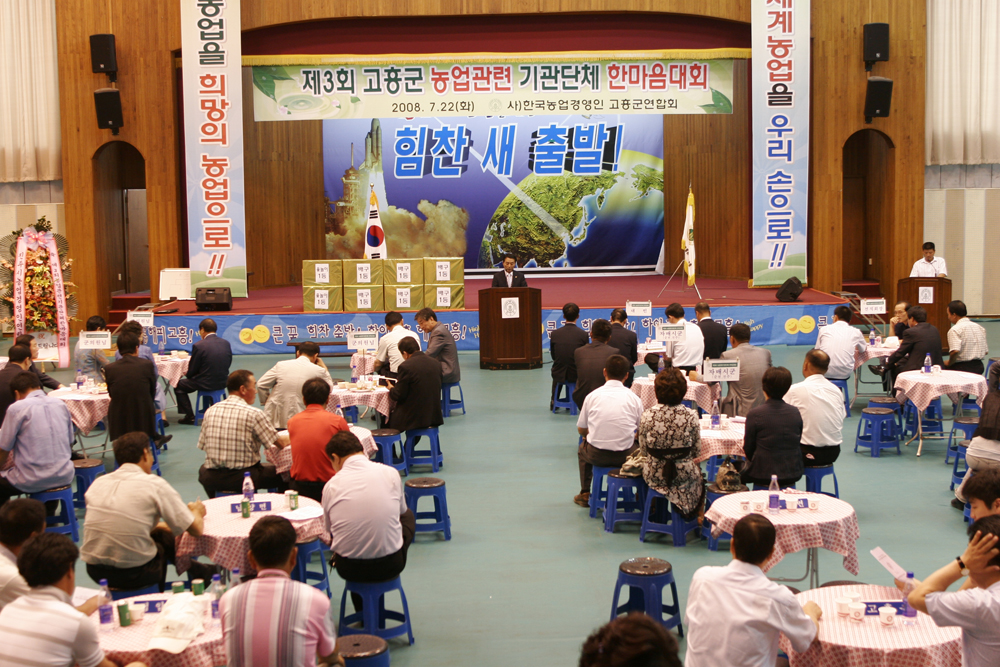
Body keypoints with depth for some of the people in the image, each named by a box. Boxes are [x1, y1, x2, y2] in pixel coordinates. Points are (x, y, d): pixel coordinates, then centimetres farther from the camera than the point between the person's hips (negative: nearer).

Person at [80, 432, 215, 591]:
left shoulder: (98, 483, 6)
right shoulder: (155, 484, -9)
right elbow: (196, 530, -6)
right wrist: (197, 512, 18)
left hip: (94, 571, 5)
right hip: (133, 574, -5)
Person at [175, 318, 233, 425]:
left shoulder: (199, 346, -16)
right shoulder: (226, 343, -1)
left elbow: (192, 371, -9)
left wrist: (187, 374, 16)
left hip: (205, 384, -6)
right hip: (223, 382, 6)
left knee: (179, 385, 17)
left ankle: (189, 416, 16)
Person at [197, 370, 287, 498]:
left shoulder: (210, 411, 2)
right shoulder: (254, 414, -11)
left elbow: (202, 446, 7)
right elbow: (281, 443, -5)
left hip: (211, 479, 5)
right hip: (243, 478, -5)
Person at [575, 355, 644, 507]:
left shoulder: (592, 396, 0)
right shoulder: (634, 398, -2)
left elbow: (581, 430, 8)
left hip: (596, 455, 1)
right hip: (625, 456, -1)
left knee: (582, 448, 34)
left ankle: (585, 494, 40)